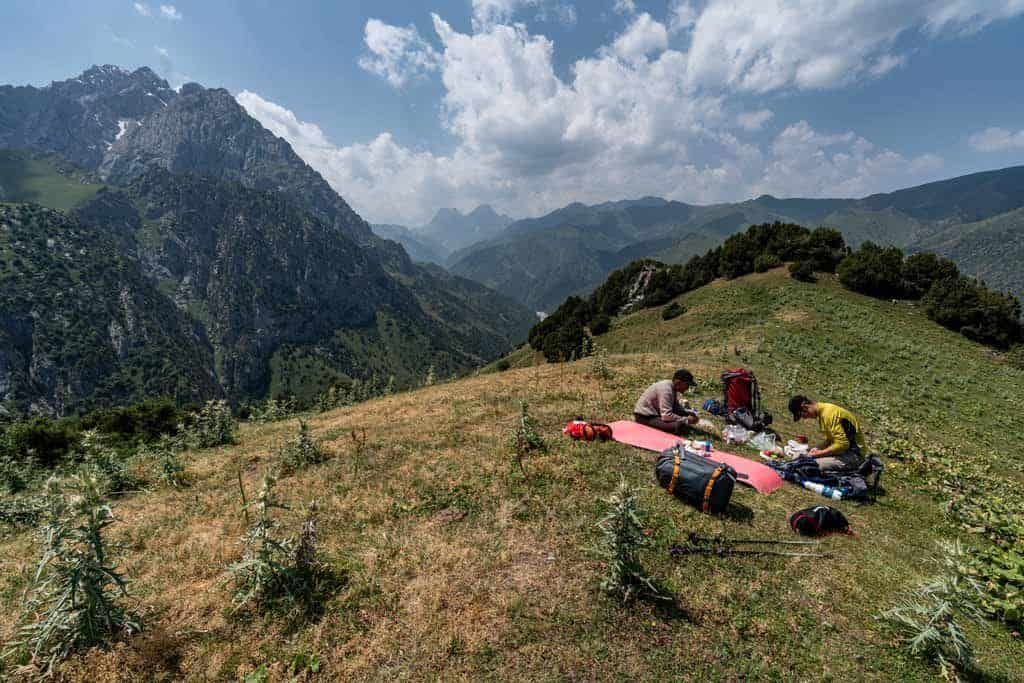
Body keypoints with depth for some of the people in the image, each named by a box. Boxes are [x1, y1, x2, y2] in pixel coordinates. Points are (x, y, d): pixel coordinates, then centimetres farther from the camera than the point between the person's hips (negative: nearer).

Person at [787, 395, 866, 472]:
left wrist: (818, 453, -18)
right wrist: (819, 449, 0)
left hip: (853, 454, -9)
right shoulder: (822, 411, 8)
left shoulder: (829, 413, -22)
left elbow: (842, 444, -25)